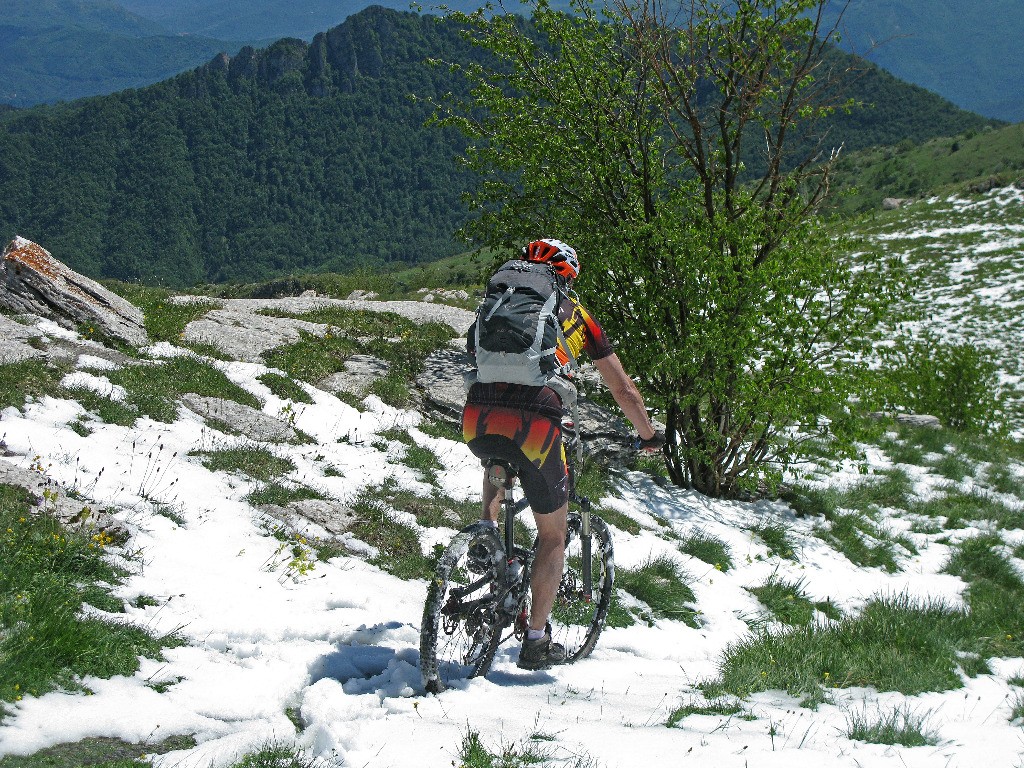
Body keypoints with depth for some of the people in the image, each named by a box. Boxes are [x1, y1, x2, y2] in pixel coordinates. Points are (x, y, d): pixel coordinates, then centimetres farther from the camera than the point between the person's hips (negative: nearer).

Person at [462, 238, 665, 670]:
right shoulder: (575, 315, 19)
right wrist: (649, 435, 37)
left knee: (498, 463, 43)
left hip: (477, 420, 3)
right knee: (553, 537, 17)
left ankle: (488, 527, 19)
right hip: (534, 425, -3)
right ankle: (537, 641, 16)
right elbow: (623, 389, 22)